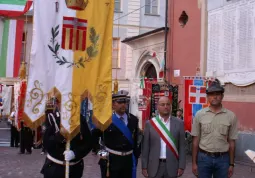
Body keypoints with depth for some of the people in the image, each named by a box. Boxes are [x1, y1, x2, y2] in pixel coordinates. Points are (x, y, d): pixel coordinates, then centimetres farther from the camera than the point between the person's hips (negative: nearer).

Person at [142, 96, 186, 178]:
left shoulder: (179, 123, 1)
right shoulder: (150, 123, 0)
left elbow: (182, 146, 2)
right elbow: (145, 147, 2)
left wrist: (181, 166, -2)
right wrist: (144, 167, 0)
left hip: (172, 166, 0)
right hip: (154, 166, 0)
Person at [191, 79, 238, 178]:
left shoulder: (231, 116, -2)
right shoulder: (199, 114, -3)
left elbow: (231, 142, 3)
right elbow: (196, 140, 1)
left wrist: (231, 164, 4)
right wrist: (194, 163, 1)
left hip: (223, 159, 0)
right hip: (203, 157, 0)